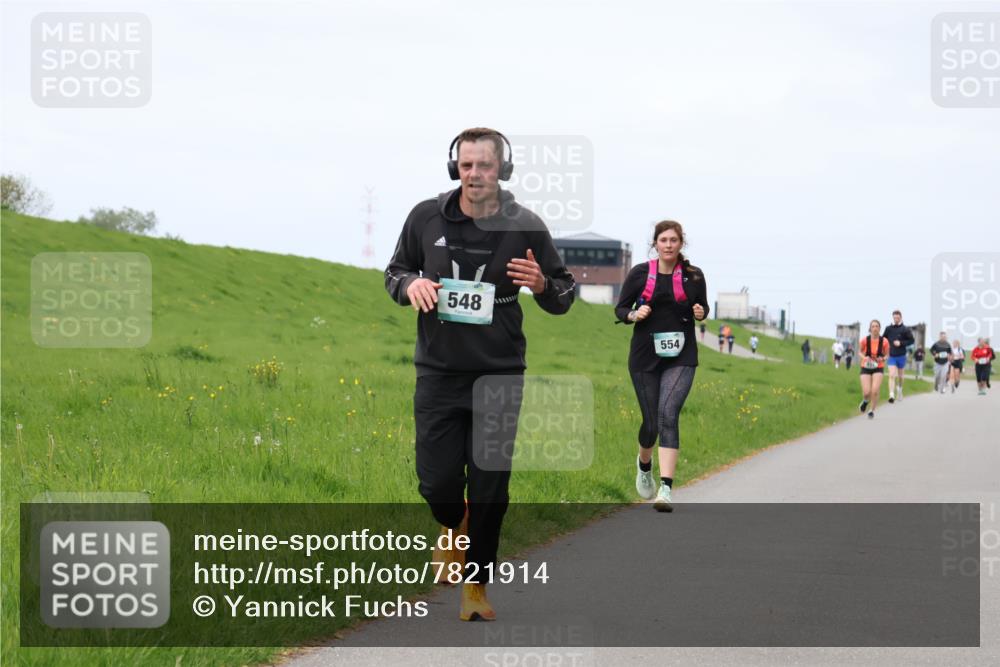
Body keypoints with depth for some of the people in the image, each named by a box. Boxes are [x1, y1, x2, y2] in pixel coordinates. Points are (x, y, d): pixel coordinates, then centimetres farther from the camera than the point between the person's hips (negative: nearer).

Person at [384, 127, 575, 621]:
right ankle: (454, 527, 37)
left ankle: (476, 585, 18)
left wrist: (542, 284, -19)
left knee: (490, 488, 1)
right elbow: (394, 271, 14)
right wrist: (409, 285, -10)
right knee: (437, 481, 0)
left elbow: (564, 298, 5)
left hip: (500, 375, -1)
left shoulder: (525, 226, -4)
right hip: (438, 371, 1)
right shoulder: (426, 217, -1)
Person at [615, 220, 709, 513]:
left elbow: (702, 307, 18)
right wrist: (634, 315, -14)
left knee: (668, 414, -19)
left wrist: (701, 313, -5)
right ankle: (644, 463, 42)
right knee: (651, 421, 5)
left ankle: (665, 489, -24)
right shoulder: (639, 273, 1)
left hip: (681, 358, -1)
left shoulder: (694, 275, 3)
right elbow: (620, 309, 8)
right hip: (645, 357, 1)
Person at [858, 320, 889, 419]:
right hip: (866, 367, 0)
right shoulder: (865, 340, -12)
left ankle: (872, 411, 9)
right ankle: (865, 401, 31)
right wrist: (864, 357, -14)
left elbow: (887, 354, 4)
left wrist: (882, 359, -18)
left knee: (875, 391, -14)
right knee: (866, 392, -8)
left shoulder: (884, 341, -11)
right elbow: (860, 351, 6)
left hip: (878, 367, 0)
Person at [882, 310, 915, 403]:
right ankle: (892, 395, -20)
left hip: (901, 356, 0)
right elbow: (884, 340, 11)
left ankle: (900, 388, 46)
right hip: (891, 356, 0)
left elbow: (911, 340, -5)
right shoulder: (888, 329, 0)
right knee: (892, 375, -14)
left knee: (900, 375, 17)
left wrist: (901, 343, -17)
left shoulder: (905, 329, -6)